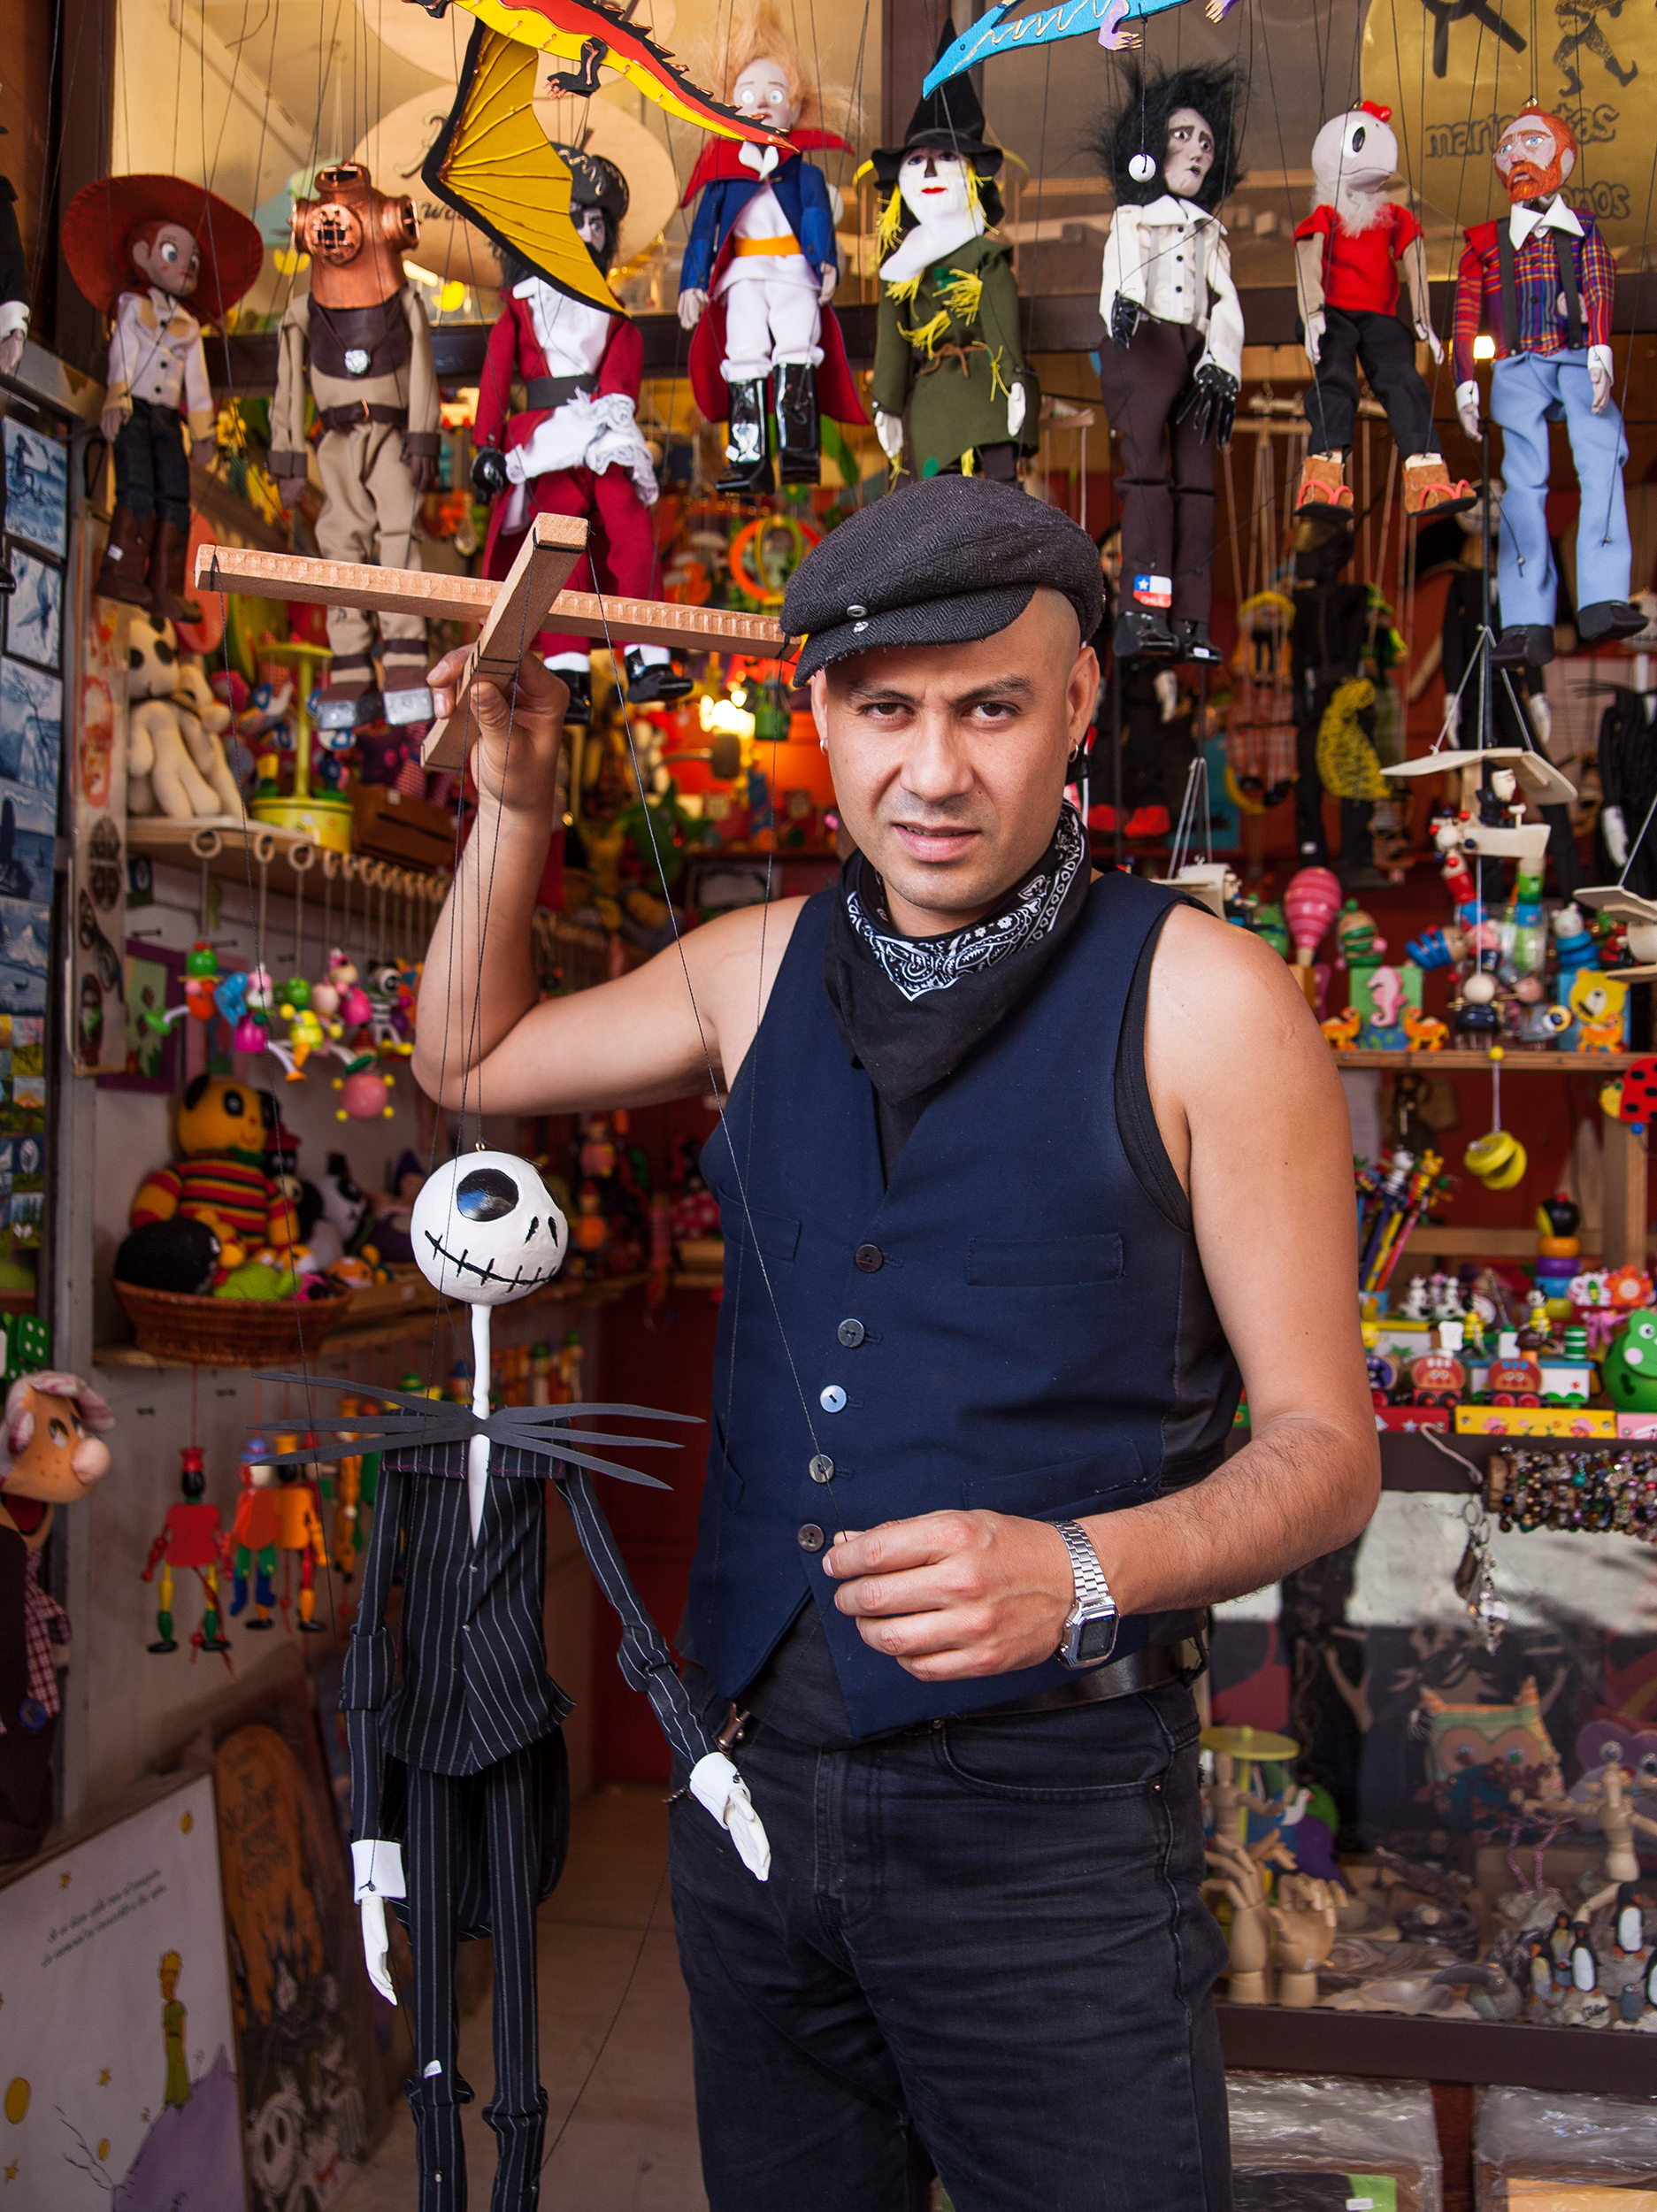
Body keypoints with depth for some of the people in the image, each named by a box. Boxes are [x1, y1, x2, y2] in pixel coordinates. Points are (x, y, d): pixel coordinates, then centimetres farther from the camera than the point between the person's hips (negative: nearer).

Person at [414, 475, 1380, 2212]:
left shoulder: (1199, 998, -10)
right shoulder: (758, 969, 5)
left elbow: (1323, 1447, -9)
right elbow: (473, 1059, 21)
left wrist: (1075, 1574, -26)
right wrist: (516, 801, 8)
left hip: (1046, 1812, -4)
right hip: (751, 1778, 5)